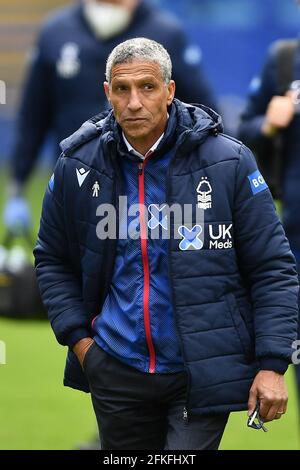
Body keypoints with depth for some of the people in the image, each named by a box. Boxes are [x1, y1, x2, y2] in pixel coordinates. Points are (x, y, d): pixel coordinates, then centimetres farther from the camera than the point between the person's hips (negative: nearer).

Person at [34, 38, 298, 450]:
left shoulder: (229, 163, -9)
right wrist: (77, 338, 2)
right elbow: (53, 260, 14)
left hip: (203, 373, -3)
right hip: (116, 374, 3)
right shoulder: (76, 168, 0)